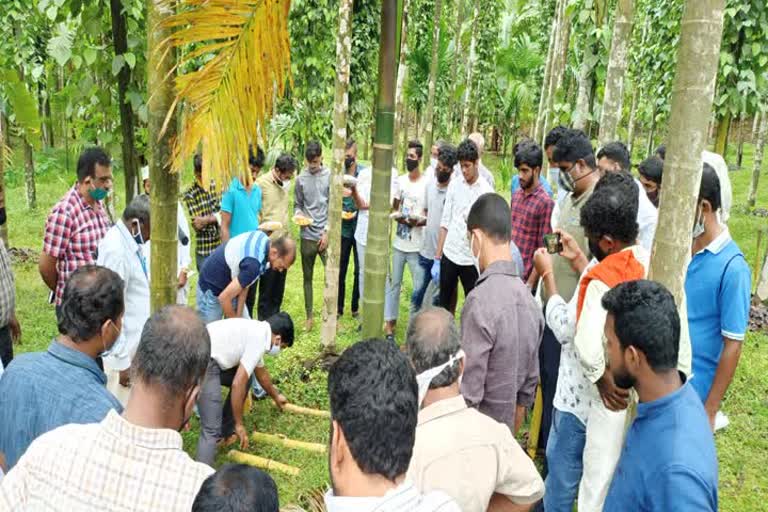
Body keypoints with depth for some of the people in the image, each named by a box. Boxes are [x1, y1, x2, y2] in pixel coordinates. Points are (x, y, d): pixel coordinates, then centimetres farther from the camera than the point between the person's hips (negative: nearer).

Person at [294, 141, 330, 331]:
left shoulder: (330, 176, -2)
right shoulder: (301, 179, 6)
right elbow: (297, 204, 12)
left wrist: (327, 232, -7)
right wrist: (299, 214, -10)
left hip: (326, 235, -2)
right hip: (307, 236, 3)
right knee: (307, 277, 10)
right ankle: (309, 316, 21)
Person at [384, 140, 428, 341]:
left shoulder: (426, 184, -9)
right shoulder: (400, 181, 8)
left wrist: (419, 220, -25)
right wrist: (397, 215, -7)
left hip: (417, 245, -5)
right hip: (398, 242, 5)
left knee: (419, 288, 0)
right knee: (394, 283, 12)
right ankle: (390, 323, 23)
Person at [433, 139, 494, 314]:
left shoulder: (486, 191, -6)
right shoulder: (454, 185, 4)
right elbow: (445, 223, 6)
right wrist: (437, 258, 4)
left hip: (471, 260, -3)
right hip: (449, 255, 3)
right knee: (444, 303, 12)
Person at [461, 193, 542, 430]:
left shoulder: (480, 300, -24)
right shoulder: (528, 297, 0)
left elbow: (468, 391, -22)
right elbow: (530, 381, 9)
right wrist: (510, 432, 19)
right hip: (504, 432, 7)